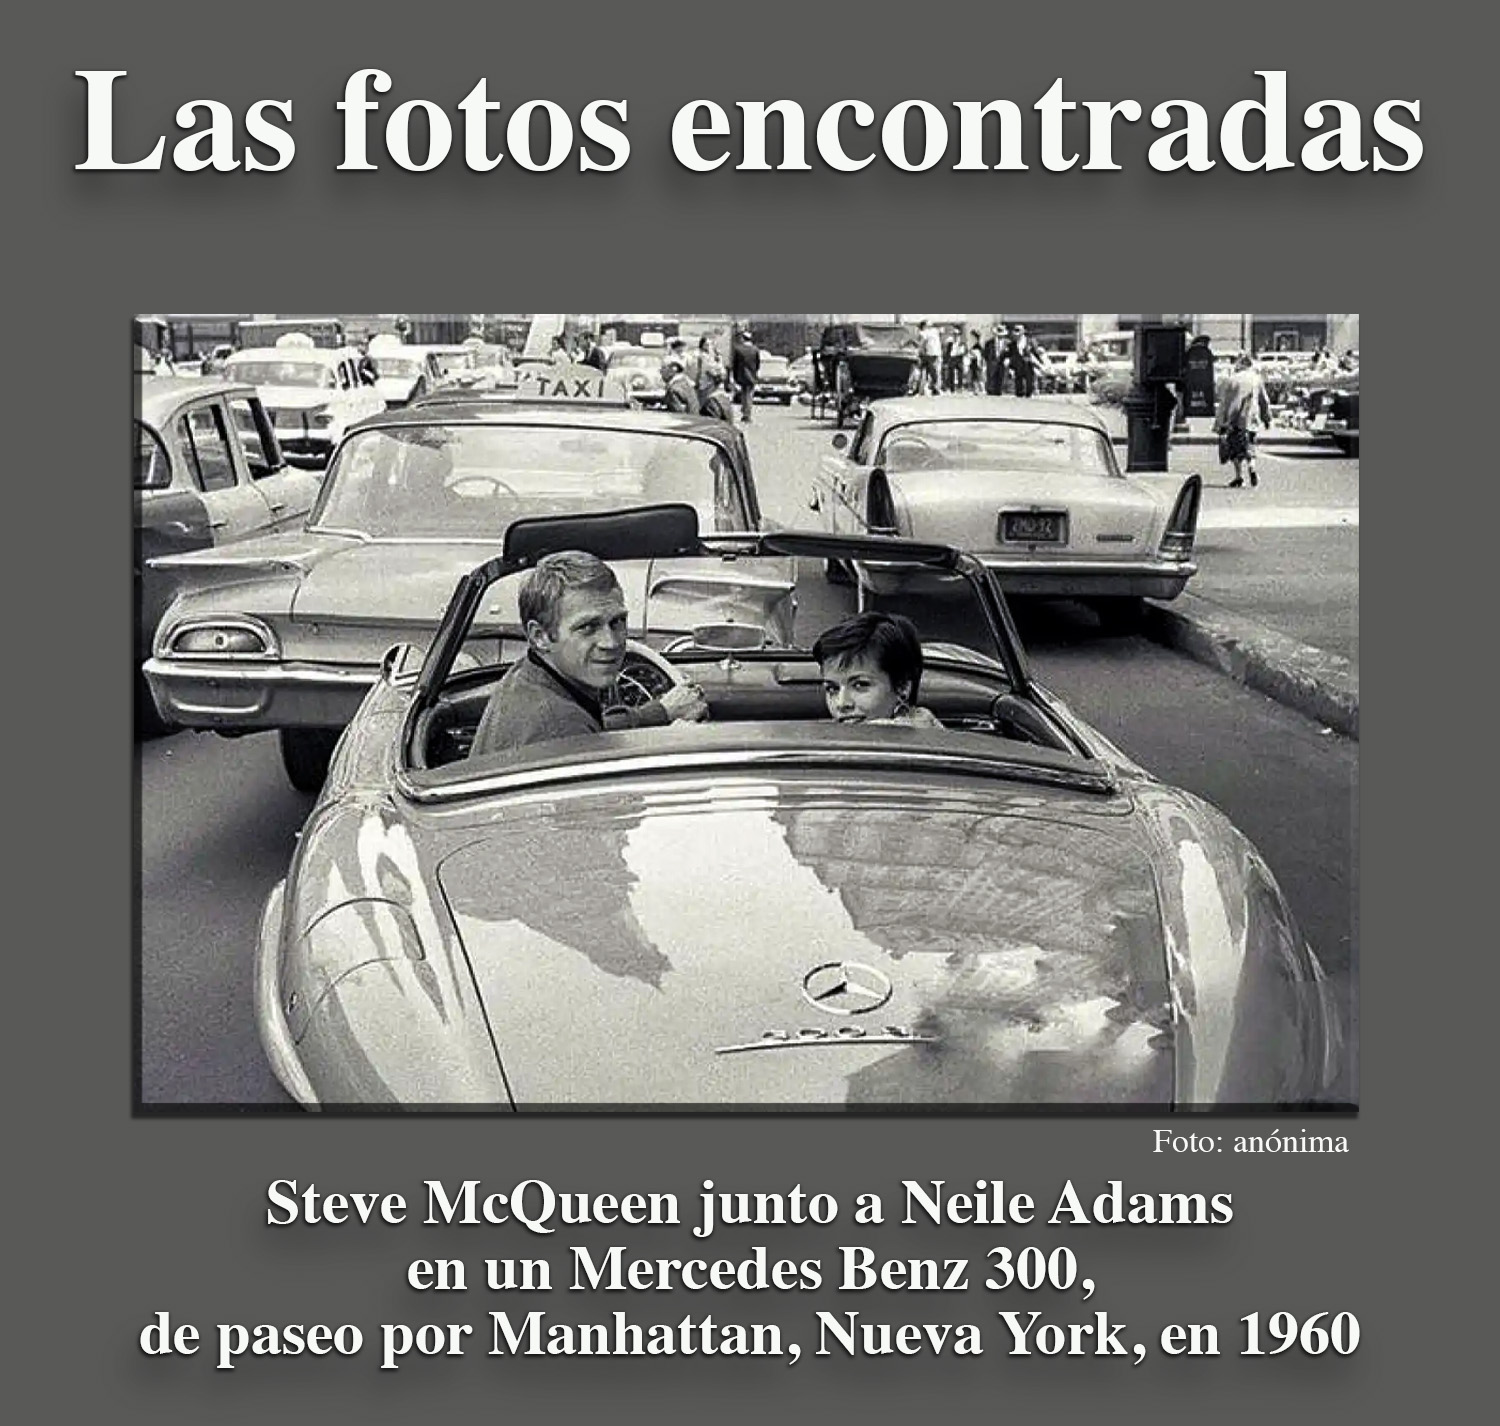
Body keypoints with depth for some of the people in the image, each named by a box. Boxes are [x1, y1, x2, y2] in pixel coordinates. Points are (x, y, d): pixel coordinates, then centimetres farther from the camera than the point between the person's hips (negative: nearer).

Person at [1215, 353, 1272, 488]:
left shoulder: (1231, 381, -6)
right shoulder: (1257, 380, 5)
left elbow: (1224, 404, -5)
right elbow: (1264, 401, 12)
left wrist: (1220, 423, -1)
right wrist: (1267, 418, 23)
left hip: (1234, 420, -3)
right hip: (1250, 419, 3)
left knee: (1236, 448, 4)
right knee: (1249, 447, 12)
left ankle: (1239, 476, 2)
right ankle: (1252, 469, -10)